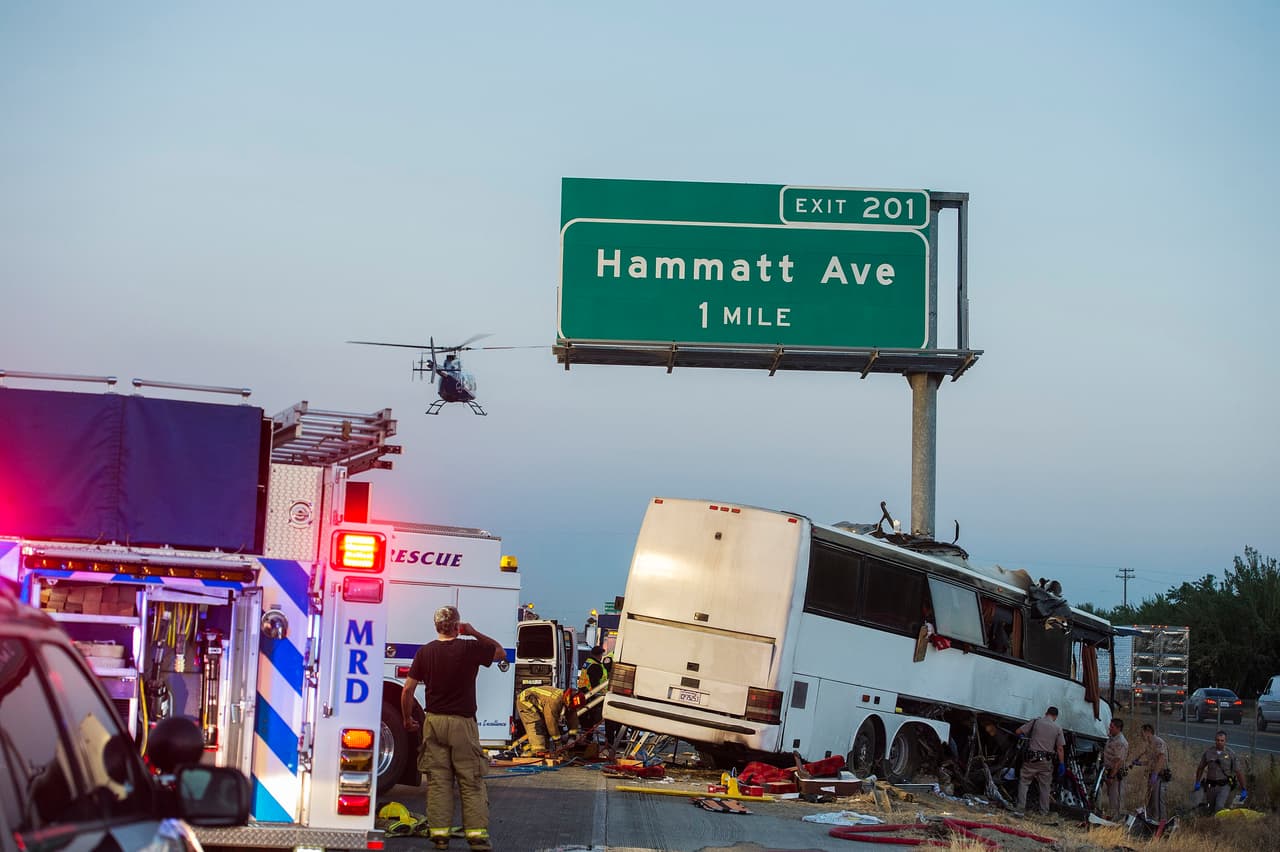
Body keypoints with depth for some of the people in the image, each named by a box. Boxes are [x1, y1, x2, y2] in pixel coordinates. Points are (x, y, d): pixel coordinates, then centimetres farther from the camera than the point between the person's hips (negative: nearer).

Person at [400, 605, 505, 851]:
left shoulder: (425, 652, 1)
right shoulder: (470, 649, -8)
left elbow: (407, 689, 2)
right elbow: (501, 653, 10)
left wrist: (407, 718, 15)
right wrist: (475, 633, 10)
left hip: (434, 722, 3)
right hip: (462, 723, -3)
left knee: (438, 780, 7)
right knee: (471, 781, 3)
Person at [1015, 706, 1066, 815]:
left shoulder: (1035, 722, 1)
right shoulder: (1057, 729, 3)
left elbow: (1018, 731, 2)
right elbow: (1060, 749, 0)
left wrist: (1023, 736, 25)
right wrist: (1062, 764, 6)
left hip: (1032, 758, -1)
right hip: (1046, 761, 1)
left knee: (1024, 782, 7)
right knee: (1045, 786, 10)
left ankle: (1020, 807, -1)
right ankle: (1044, 811, 13)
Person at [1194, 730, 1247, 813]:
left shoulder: (1231, 754, -5)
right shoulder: (1208, 752, -1)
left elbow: (1238, 772, -1)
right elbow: (1201, 768, 14)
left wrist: (1243, 790, -1)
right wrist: (1197, 783, 14)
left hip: (1224, 786, -3)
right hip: (1211, 786, 3)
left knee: (1219, 807, -23)